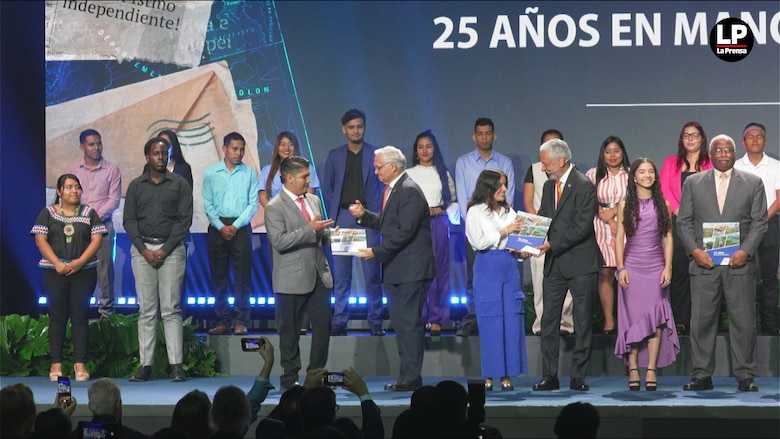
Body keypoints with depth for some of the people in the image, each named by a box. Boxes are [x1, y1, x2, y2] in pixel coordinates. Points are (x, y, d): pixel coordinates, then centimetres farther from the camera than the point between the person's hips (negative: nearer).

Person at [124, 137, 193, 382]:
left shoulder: (180, 185, 5)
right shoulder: (136, 186, 11)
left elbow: (185, 220, -1)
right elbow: (129, 220, 7)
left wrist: (165, 250, -9)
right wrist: (144, 250, -6)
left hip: (171, 249, -2)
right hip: (142, 249, 2)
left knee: (171, 310, -5)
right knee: (146, 311, 1)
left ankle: (176, 365, -7)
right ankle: (146, 365, 2)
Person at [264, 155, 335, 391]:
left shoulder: (314, 200, 14)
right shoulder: (274, 208, -9)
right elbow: (279, 242, -19)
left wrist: (329, 234, 3)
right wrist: (310, 229, -22)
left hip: (318, 274, 6)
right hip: (293, 279, -6)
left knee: (323, 325, 5)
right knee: (290, 331, 3)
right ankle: (290, 378, 12)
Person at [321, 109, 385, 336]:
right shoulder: (335, 156, 11)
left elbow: (384, 186, 7)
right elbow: (327, 188, 14)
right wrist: (332, 216, 4)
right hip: (342, 219, 2)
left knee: (372, 273, -3)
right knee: (341, 274, 2)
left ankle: (375, 321, 2)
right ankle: (339, 321, 6)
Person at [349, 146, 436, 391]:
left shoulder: (409, 191, -15)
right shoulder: (391, 190, 16)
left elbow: (405, 232, -21)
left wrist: (376, 252, -19)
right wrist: (364, 216, 7)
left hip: (411, 269, -10)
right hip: (396, 270, 10)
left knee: (409, 322, -7)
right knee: (401, 323, 12)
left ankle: (412, 377, -4)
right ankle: (407, 375, 17)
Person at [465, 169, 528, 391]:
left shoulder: (508, 211, 15)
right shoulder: (476, 212, 0)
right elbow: (479, 242, -9)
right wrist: (505, 231, -9)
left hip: (510, 267, 4)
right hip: (488, 268, -4)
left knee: (512, 320, 0)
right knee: (490, 322, -3)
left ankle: (507, 374, 4)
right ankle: (489, 375, 3)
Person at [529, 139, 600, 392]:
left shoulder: (584, 186, -11)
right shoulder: (549, 186, 13)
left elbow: (582, 226, -17)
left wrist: (553, 244, -20)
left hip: (580, 262, -7)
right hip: (554, 263, 7)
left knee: (582, 322, 2)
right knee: (549, 321, 3)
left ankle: (578, 376, 6)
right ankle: (549, 376, 6)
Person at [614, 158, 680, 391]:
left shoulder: (662, 204, 7)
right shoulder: (625, 204, 5)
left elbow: (668, 238, 6)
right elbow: (619, 238, 3)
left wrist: (668, 267, -3)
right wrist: (620, 268, -6)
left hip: (656, 267, 1)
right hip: (632, 266, -1)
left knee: (655, 319, -3)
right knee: (633, 317, -1)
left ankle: (651, 371, -2)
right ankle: (633, 370, 1)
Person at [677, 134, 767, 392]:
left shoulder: (753, 183, 9)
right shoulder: (693, 183, 10)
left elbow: (759, 222, 5)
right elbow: (683, 222, 7)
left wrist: (746, 251, -9)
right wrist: (695, 250, -8)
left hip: (739, 262, -1)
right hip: (704, 262, 1)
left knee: (743, 322, 0)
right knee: (701, 321, 0)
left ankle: (745, 376, 7)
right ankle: (701, 375, 7)